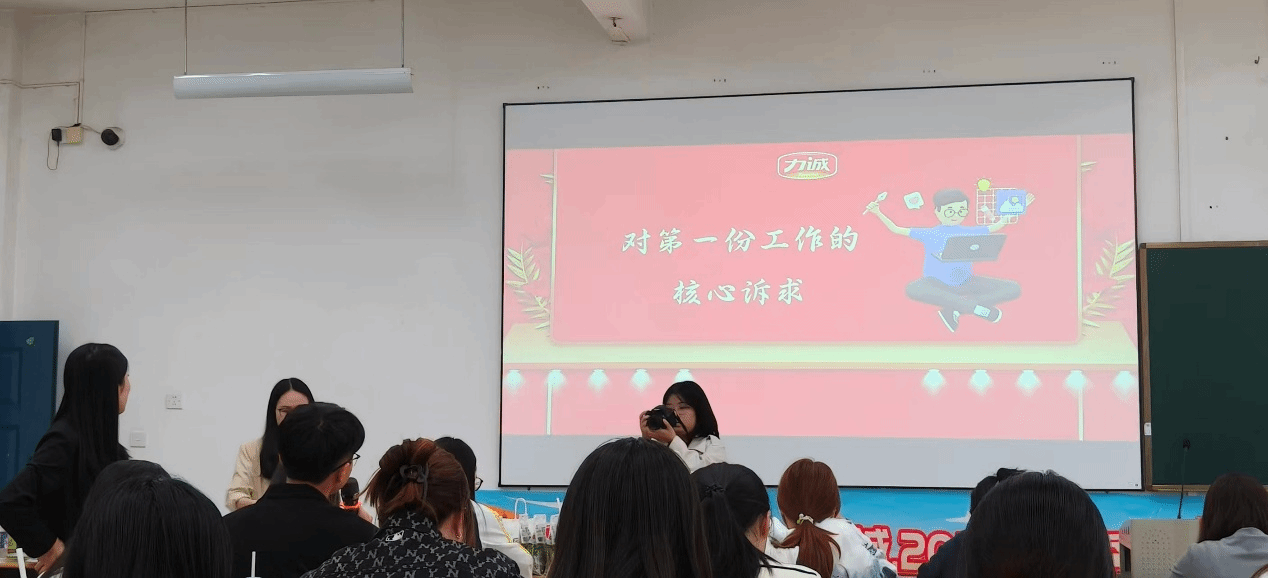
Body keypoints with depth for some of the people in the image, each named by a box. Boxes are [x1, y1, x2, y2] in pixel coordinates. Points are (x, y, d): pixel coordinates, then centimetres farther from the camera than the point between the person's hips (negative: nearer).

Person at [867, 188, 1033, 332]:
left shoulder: (970, 232, 6)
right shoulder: (929, 234, -1)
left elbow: (997, 226, 20)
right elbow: (896, 229, 2)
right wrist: (878, 213, -9)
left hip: (965, 283, 3)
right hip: (937, 284, -3)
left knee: (1013, 288, -16)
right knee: (913, 290, -41)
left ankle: (954, 309, -24)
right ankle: (979, 308, -34)